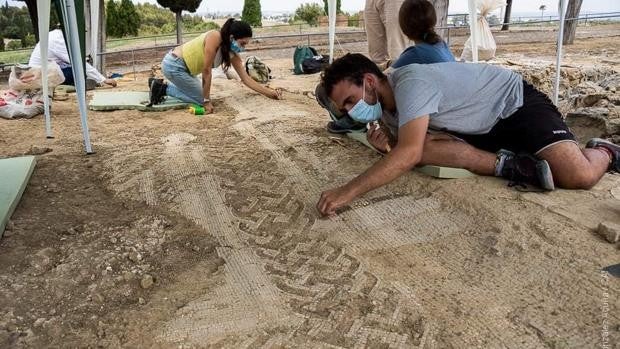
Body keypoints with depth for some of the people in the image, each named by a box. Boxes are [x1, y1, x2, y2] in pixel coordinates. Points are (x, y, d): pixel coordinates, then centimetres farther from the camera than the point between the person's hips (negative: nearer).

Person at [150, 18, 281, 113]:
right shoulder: (214, 37, -25)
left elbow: (246, 79, 1)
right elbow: (206, 71, -23)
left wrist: (270, 92, -3)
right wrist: (207, 101, -19)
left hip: (182, 67, 8)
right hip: (173, 65, -8)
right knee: (201, 99, -4)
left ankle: (161, 86, 20)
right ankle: (164, 89, 1)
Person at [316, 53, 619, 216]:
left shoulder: (410, 82, -32)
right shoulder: (386, 108, -2)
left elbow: (409, 154, -44)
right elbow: (414, 150, 4)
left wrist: (348, 191, -47)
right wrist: (388, 145, -19)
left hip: (517, 103, -7)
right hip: (483, 128, 7)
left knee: (578, 177, -23)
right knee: (426, 147, -20)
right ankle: (508, 164, -7)